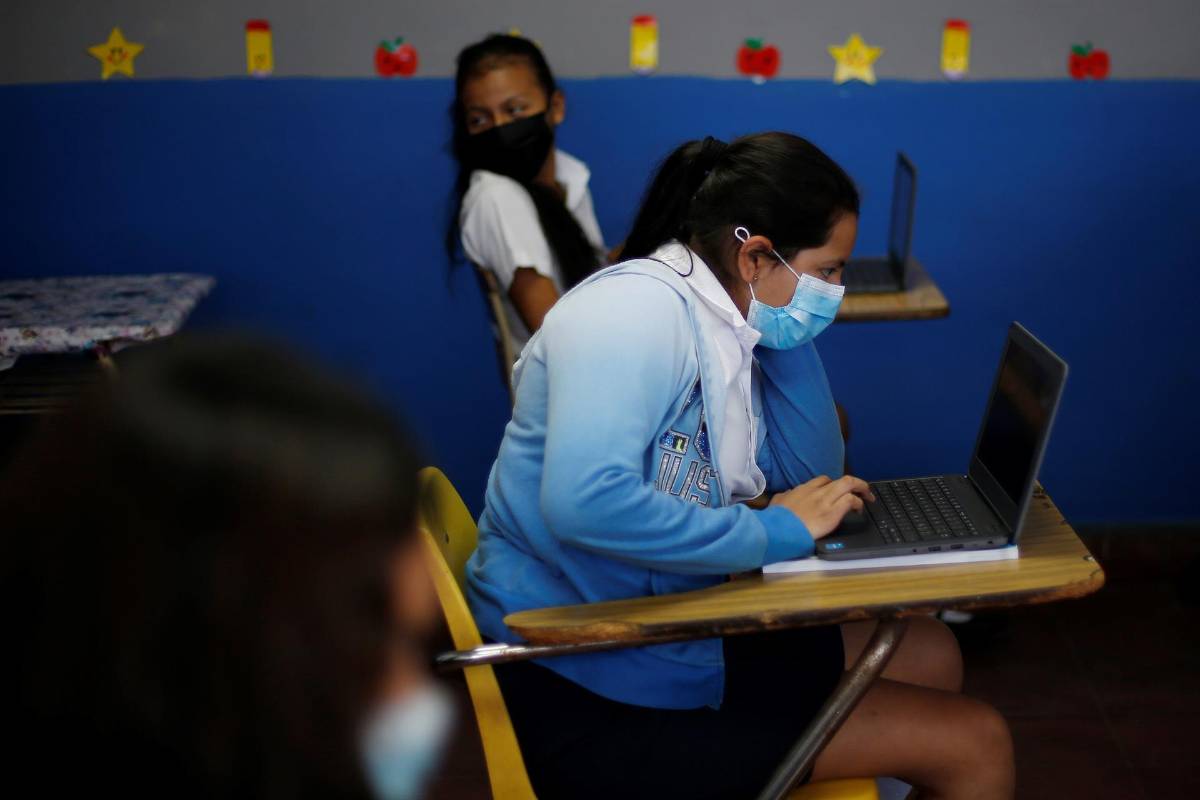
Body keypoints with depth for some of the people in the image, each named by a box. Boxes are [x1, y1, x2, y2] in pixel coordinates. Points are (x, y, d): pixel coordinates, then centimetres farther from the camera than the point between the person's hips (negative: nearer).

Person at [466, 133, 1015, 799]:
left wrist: (788, 325, 3)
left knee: (930, 653, 20)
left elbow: (812, 473, 13)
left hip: (674, 636, 9)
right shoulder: (638, 308, -20)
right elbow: (584, 502, -33)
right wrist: (773, 533, -22)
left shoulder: (722, 326, 8)